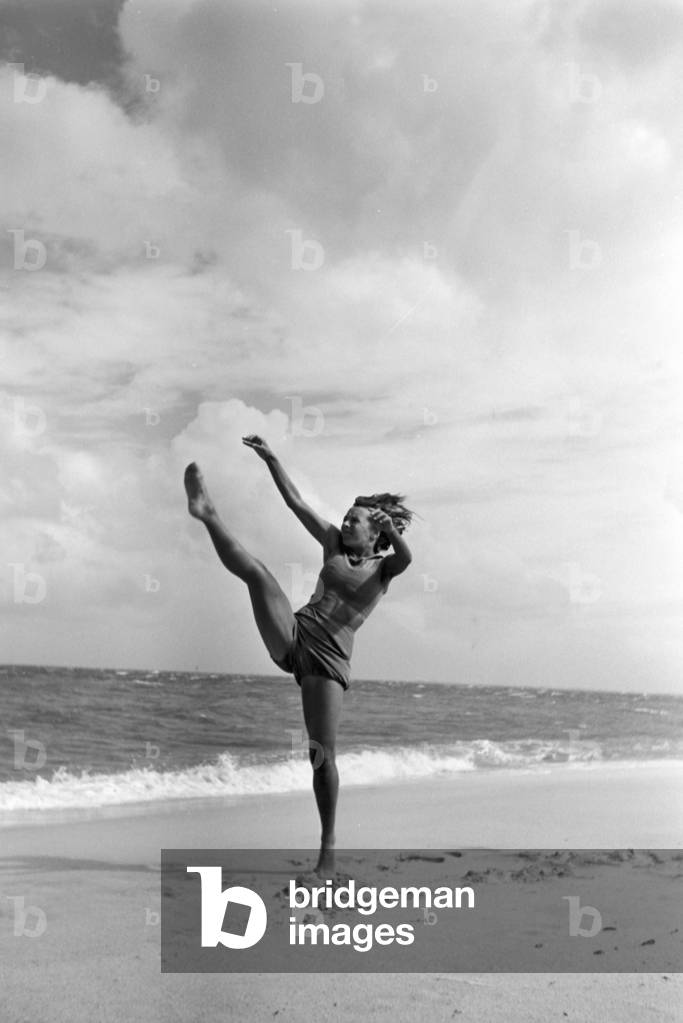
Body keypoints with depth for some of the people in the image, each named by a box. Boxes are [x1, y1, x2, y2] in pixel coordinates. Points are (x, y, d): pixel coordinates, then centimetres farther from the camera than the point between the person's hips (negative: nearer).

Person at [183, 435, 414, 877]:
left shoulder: (384, 567, 5)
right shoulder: (334, 544, 15)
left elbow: (406, 558, -19)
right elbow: (296, 502, 11)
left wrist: (391, 528, -40)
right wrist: (270, 457, 5)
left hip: (330, 657, -3)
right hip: (293, 635, 3)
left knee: (323, 754, -6)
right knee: (257, 571, -20)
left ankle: (328, 845, 7)